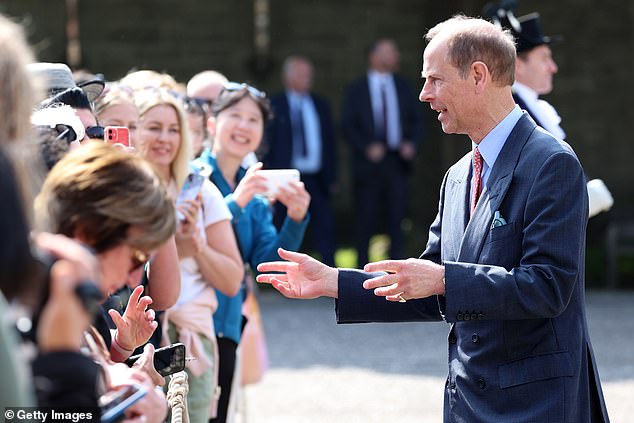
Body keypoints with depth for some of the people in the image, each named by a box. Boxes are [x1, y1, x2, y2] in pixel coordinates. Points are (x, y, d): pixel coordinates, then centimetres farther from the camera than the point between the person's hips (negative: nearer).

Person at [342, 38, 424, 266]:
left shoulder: (403, 87, 12)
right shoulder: (356, 90, 3)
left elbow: (416, 120, 14)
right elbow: (347, 126, -1)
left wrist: (411, 143, -4)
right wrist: (367, 147, -14)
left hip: (398, 161, 2)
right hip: (369, 162, -2)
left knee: (397, 216, 0)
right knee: (366, 219, 1)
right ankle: (363, 266, 9)